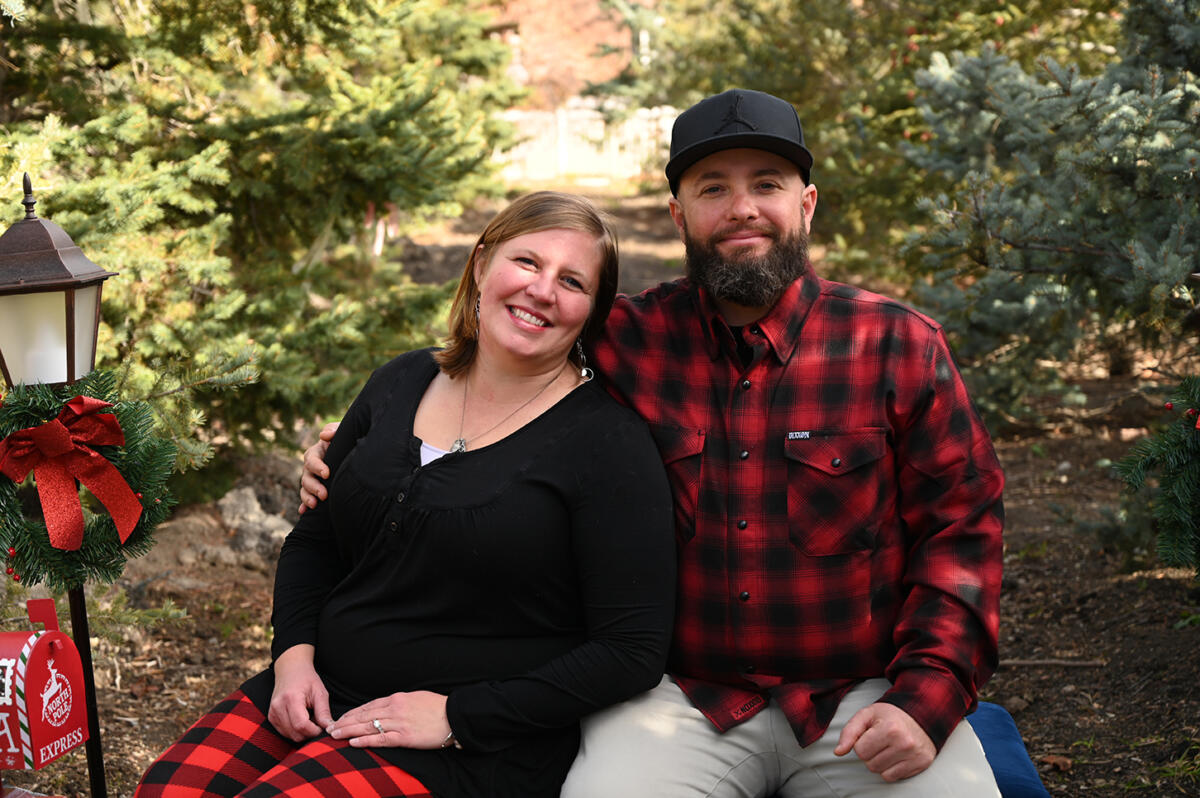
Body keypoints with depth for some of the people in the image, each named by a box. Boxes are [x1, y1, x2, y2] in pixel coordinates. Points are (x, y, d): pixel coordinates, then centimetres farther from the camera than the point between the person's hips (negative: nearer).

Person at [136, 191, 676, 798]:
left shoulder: (607, 441, -10)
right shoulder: (402, 383, 7)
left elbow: (632, 651, -14)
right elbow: (313, 541, 17)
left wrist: (455, 717, -16)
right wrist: (294, 653, -1)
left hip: (477, 745, -5)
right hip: (322, 696, 5)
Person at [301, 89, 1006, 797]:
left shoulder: (902, 347, 1)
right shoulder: (624, 342, 2)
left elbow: (961, 526, 1)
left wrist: (925, 700, -9)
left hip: (862, 698, 1)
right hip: (681, 698, 0)